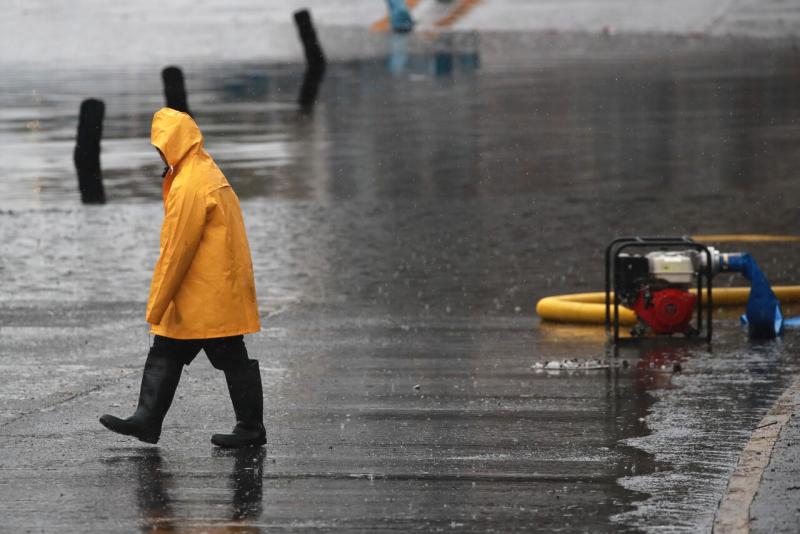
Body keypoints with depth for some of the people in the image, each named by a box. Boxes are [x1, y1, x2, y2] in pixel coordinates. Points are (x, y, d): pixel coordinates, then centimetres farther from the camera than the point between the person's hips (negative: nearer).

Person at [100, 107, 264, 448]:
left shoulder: (190, 185, -19)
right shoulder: (206, 173, 13)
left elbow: (176, 250, -18)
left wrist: (156, 307, -13)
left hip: (209, 294, -10)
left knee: (232, 360, -1)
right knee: (165, 353, 11)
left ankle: (251, 429, 7)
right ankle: (147, 420, 12)